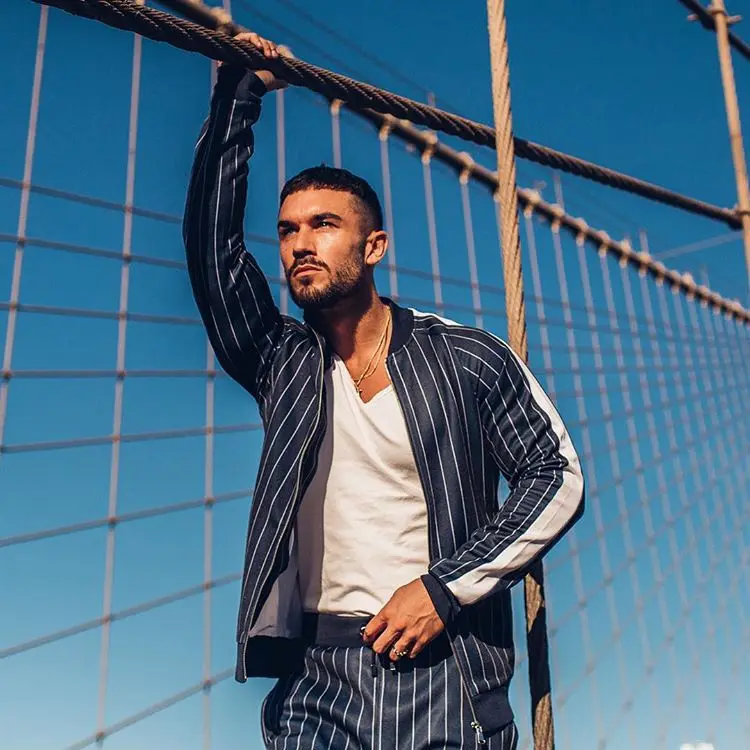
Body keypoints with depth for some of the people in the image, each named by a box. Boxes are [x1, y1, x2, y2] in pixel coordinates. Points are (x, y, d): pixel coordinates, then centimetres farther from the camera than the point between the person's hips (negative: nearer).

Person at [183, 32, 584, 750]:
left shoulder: (468, 359, -1)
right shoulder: (282, 363, 7)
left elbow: (558, 478, 0)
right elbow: (211, 242, -1)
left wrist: (443, 587, -8)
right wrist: (239, 94, 0)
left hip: (444, 671, -1)